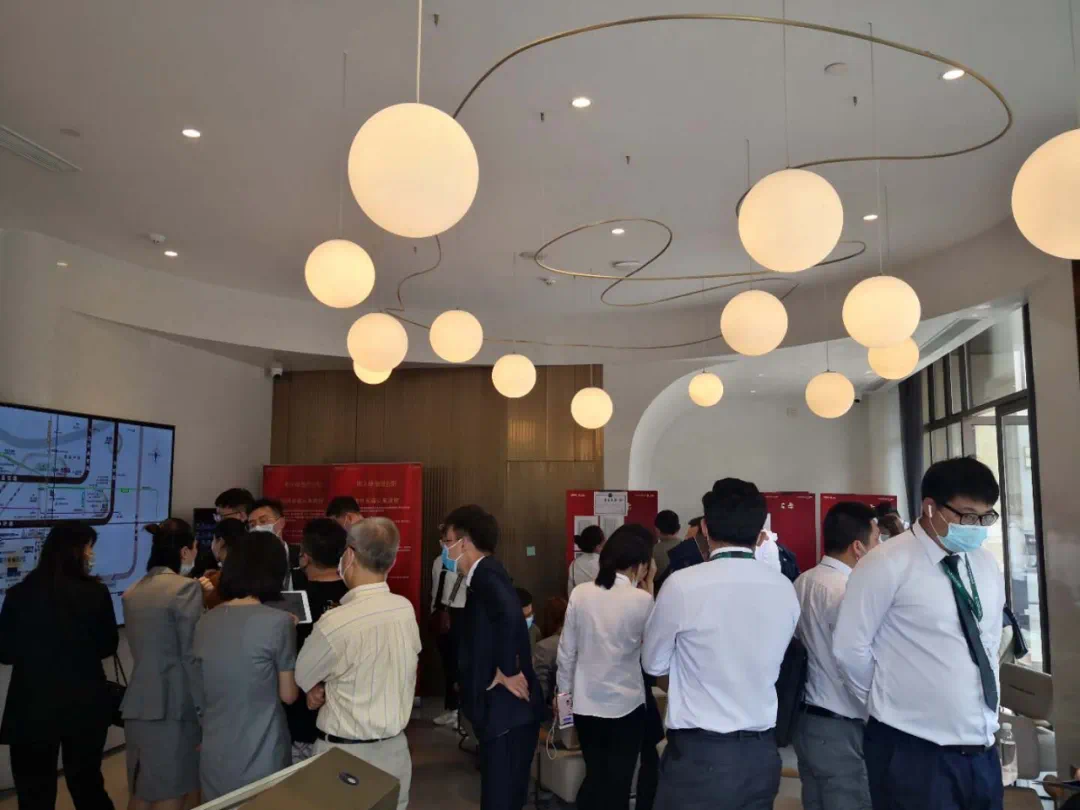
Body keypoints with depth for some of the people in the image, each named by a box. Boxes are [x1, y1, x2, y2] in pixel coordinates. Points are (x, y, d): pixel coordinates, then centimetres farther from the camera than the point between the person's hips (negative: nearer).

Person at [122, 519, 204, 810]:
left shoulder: (132, 592, 9)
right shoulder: (186, 587, -13)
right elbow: (192, 656, -15)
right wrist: (204, 709, -9)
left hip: (138, 704, 7)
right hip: (173, 704, -7)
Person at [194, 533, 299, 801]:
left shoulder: (205, 622, 0)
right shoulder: (278, 621, -17)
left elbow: (204, 690, 13)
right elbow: (288, 695, -7)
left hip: (214, 758, 5)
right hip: (261, 759, -5)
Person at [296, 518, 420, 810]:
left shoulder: (336, 622, -24)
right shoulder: (406, 609, -6)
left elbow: (301, 678, -5)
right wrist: (330, 686, -2)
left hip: (346, 754, -5)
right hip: (395, 749, 5)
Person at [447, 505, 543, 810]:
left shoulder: (485, 574, -17)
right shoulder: (485, 574, 13)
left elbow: (509, 613, -36)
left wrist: (506, 672, -25)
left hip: (507, 708, -10)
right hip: (504, 707, 10)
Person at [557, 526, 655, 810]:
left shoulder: (580, 593, -6)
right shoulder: (641, 599, -14)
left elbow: (566, 651, -1)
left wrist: (564, 692, 13)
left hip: (586, 702, 3)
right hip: (626, 703, -3)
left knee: (594, 776, 19)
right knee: (619, 780, 13)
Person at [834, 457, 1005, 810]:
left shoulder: (986, 565, 6)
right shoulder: (888, 564, -15)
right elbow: (850, 647, -11)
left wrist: (984, 714, 16)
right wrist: (888, 702, 2)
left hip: (982, 750, 6)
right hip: (912, 752, -6)